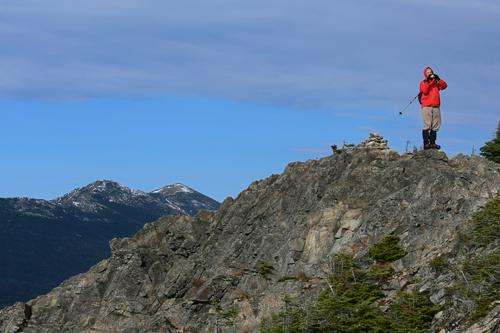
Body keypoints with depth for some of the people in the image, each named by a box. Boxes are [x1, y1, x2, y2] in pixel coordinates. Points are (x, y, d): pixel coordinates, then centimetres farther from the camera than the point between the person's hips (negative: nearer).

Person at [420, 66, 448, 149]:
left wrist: (438, 79, -6)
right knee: (427, 125, -13)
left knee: (436, 125, -2)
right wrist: (427, 81, -10)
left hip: (436, 107, 4)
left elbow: (444, 86, 6)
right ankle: (426, 143, -17)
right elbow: (424, 91, -7)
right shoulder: (423, 82, 12)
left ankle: (432, 142, -2)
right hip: (426, 106, -4)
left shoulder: (436, 82, 22)